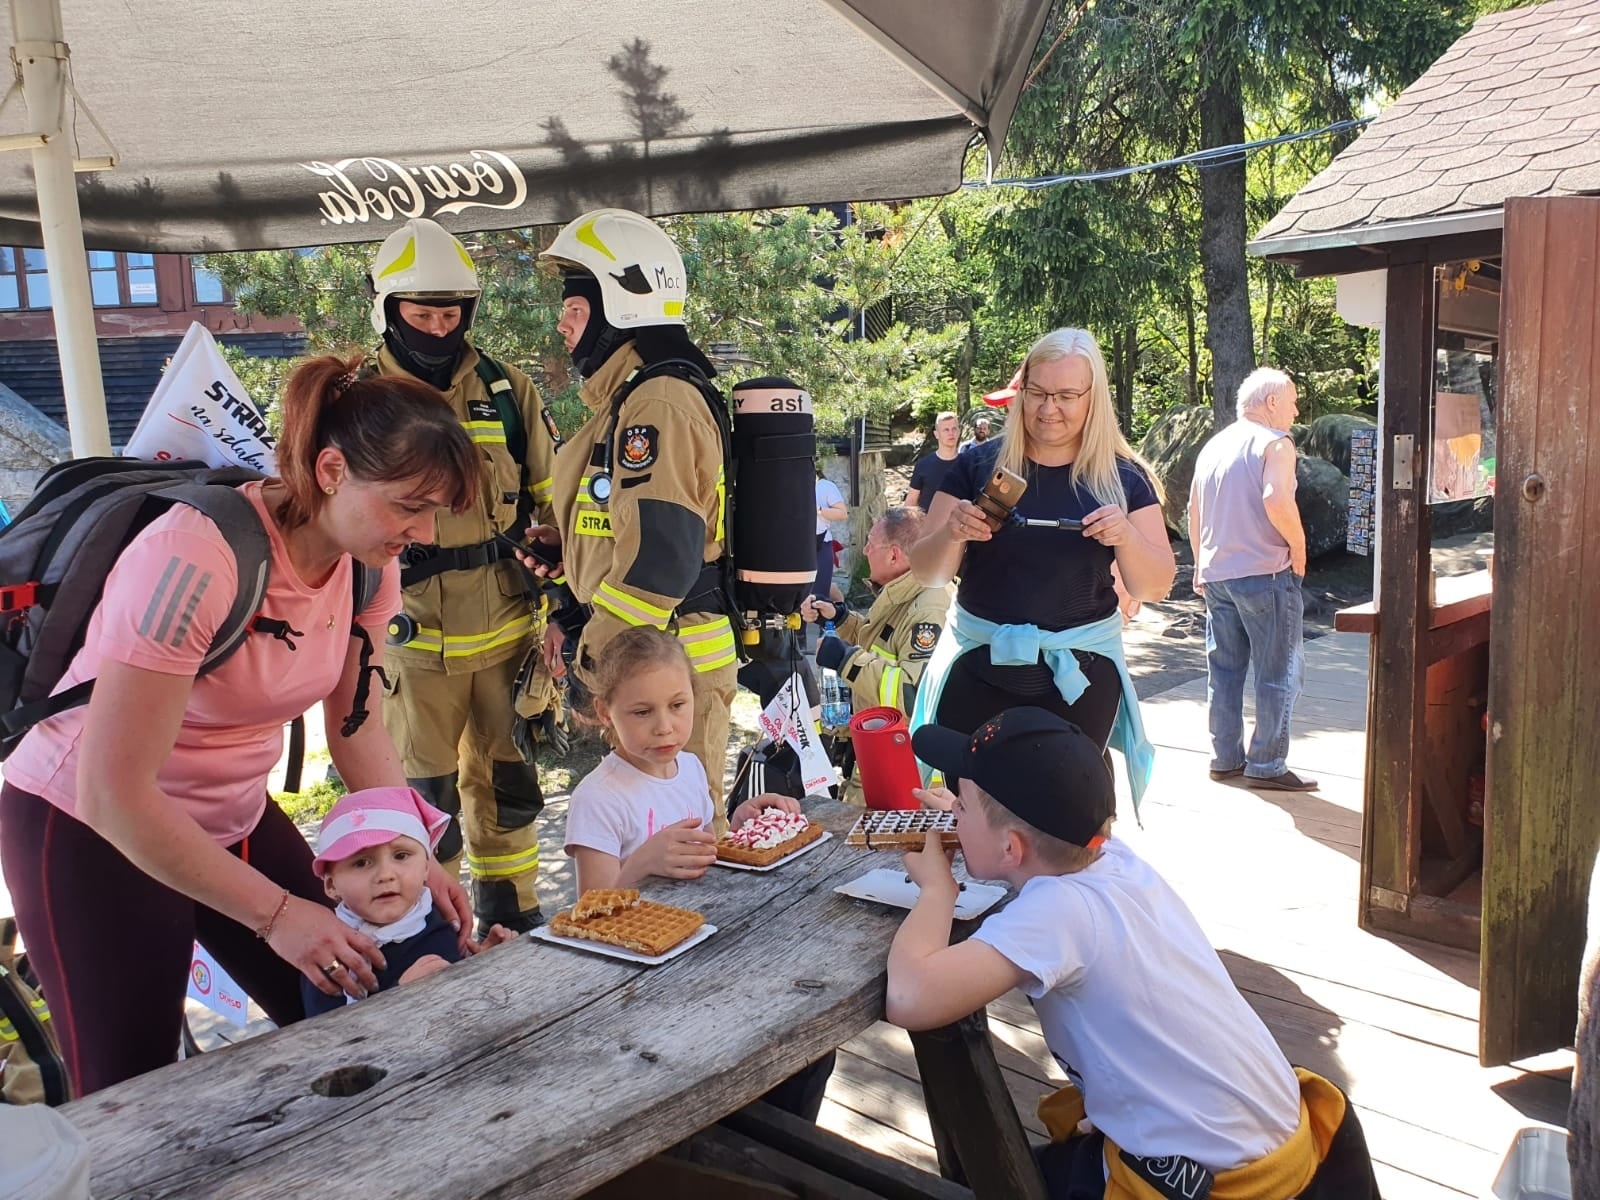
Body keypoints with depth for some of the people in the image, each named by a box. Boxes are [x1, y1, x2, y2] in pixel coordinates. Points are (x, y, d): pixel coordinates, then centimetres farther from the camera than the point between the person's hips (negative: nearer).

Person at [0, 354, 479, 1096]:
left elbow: (359, 730, -1)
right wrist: (276, 913, -26)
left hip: (233, 817, 6)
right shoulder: (194, 561, -33)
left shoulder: (369, 562, -11)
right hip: (90, 832, -6)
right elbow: (112, 792, -29)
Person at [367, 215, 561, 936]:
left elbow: (550, 504, 12)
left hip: (507, 629, 2)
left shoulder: (508, 391, 6)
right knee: (423, 800, 7)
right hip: (414, 637, -2)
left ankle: (513, 923, 32)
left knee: (506, 786, 15)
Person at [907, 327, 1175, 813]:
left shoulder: (1122, 478, 1)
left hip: (1079, 670, 0)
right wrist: (951, 533, -21)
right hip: (981, 665, 0)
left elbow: (1155, 587, -1)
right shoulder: (979, 464, -1)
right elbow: (927, 572, 0)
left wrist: (1126, 536, -20)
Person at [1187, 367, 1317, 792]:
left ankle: (1225, 758, 19)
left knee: (1223, 669, 13)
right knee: (1278, 674, 1)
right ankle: (1267, 765, 3)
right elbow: (1276, 500, -25)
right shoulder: (1274, 442, -9)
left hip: (1216, 575, 8)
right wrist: (1298, 546, -12)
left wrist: (1201, 566, 24)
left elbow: (1194, 512, 18)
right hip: (1265, 573, -7)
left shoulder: (1212, 446, 15)